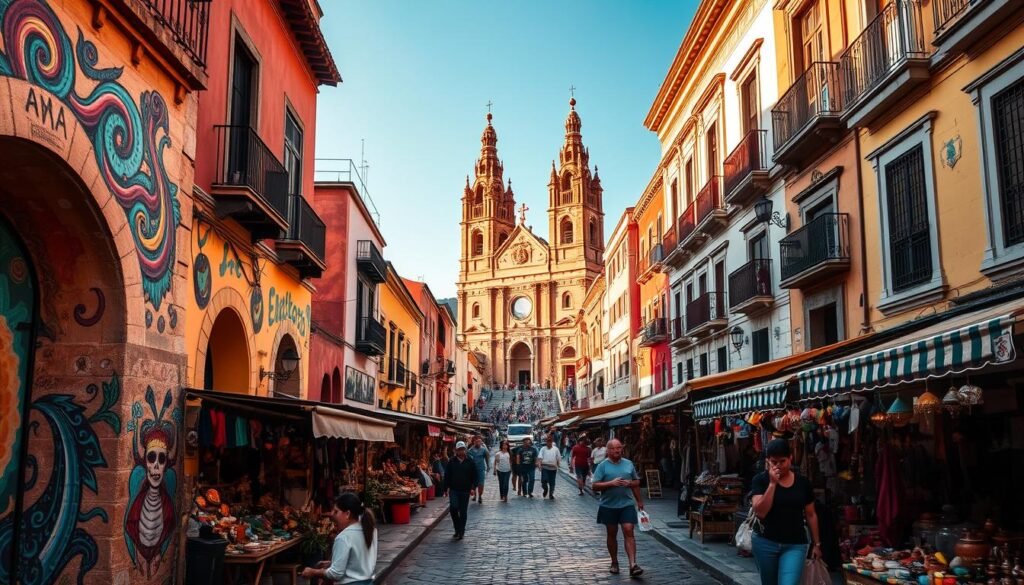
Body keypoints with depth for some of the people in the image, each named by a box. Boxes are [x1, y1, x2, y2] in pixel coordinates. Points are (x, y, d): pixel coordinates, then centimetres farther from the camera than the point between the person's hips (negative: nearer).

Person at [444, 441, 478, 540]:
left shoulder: (470, 462, 1)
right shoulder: (451, 461, 2)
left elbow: (475, 476, 5)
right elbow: (447, 475, 6)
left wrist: (473, 488, -5)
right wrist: (446, 488, 2)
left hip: (465, 491, 0)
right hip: (454, 490, 0)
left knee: (463, 511, 3)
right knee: (453, 508, -10)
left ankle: (461, 532, 12)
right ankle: (458, 529, 9)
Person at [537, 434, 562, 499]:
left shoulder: (556, 449, 8)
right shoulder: (543, 449, 4)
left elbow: (558, 459, 11)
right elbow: (540, 457, -6)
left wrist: (558, 466, 6)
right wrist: (539, 464, -20)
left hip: (553, 468, 2)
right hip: (545, 468, -2)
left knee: (552, 482, 6)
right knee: (544, 480, -11)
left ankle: (551, 494, 21)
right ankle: (545, 489, 19)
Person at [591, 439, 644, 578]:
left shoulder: (629, 464, 6)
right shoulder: (603, 466, -4)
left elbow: (637, 482, 15)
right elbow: (595, 486, -8)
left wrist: (639, 501, 1)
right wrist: (611, 483, -21)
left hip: (627, 504, 1)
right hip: (609, 505, -1)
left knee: (629, 532, -8)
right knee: (612, 534, 11)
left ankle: (633, 565, -11)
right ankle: (614, 563, 25)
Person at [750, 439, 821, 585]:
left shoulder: (803, 482, 2)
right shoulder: (760, 480, -6)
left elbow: (811, 515, 11)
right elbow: (760, 511, -17)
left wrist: (816, 543, 12)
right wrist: (772, 483, -19)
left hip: (795, 545, 0)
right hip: (765, 543, 0)